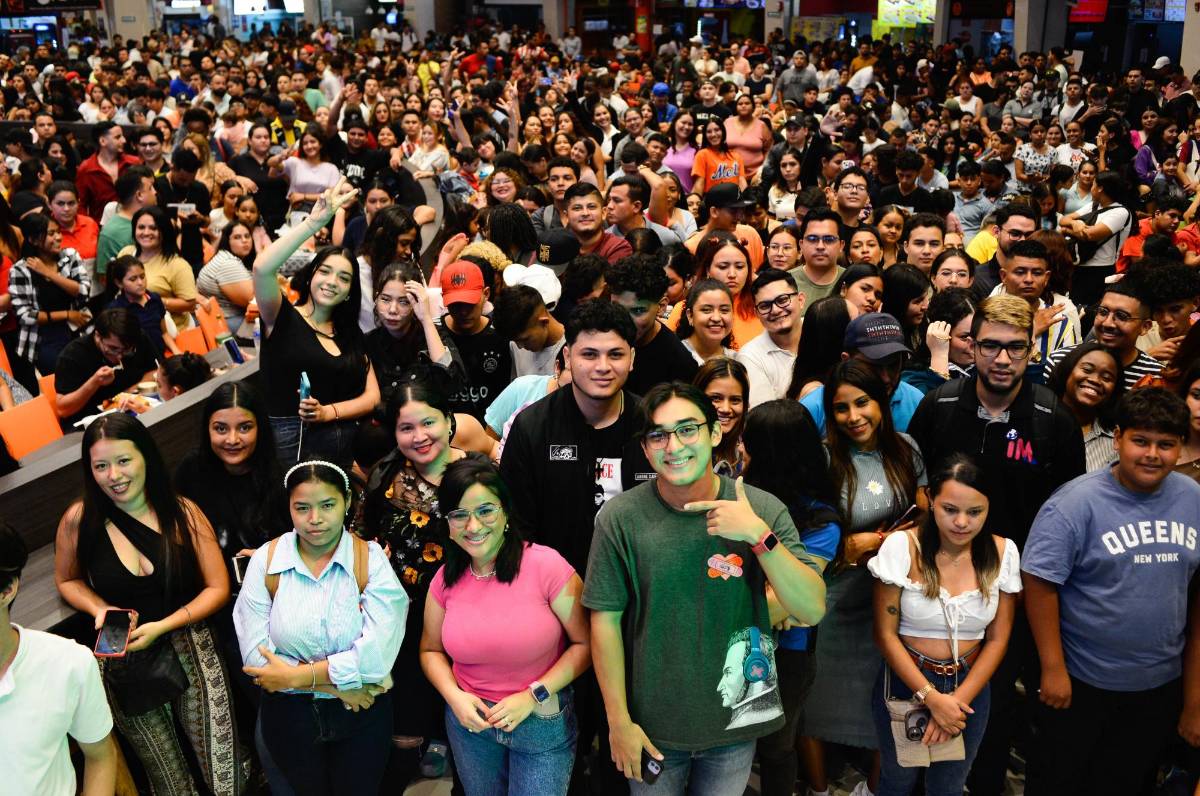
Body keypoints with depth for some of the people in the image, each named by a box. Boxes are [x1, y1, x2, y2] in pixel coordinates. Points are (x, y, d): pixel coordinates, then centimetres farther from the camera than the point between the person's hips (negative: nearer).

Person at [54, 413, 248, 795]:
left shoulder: (182, 512, -7)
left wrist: (162, 627, -16)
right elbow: (67, 580, 11)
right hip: (125, 666, 1)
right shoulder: (79, 520, -7)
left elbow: (218, 588, -4)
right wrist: (99, 608, -9)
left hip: (192, 653, 0)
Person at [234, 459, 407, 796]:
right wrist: (338, 684, -18)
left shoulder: (372, 560, -15)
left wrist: (295, 676, -21)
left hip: (362, 714, -1)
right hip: (289, 714, 1)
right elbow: (256, 657, -14)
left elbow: (377, 653, -25)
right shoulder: (265, 560, -10)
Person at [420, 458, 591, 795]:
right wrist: (454, 696, -9)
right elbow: (431, 650, 9)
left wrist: (533, 696, -19)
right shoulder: (446, 579, -4)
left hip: (543, 722, -4)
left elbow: (584, 643, -13)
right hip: (469, 721, 4)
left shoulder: (547, 566, -19)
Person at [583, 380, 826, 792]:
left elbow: (812, 611, -15)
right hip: (652, 727, -1)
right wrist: (619, 722, -7)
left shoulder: (763, 509, -11)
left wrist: (758, 535, -27)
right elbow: (606, 621, -8)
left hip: (736, 723, 1)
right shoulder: (620, 518, -13)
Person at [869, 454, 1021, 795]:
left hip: (969, 687, 2)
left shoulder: (1002, 553, -7)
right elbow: (885, 634, -12)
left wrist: (958, 700, -10)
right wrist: (931, 697, -16)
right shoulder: (902, 547, -16)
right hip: (904, 684, -2)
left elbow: (997, 639, -2)